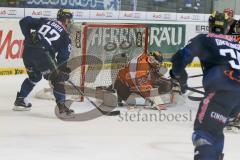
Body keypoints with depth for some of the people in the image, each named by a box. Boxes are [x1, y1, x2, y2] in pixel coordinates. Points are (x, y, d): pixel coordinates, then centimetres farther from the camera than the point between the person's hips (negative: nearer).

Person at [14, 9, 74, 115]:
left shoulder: (44, 21, 21)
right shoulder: (65, 36, 11)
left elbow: (24, 21, 15)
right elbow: (62, 58, 7)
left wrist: (28, 36, 22)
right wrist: (64, 70, 15)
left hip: (27, 50, 6)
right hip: (42, 54, -6)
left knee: (34, 76, 29)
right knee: (57, 78, 4)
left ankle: (20, 100, 33)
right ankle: (61, 105, -6)